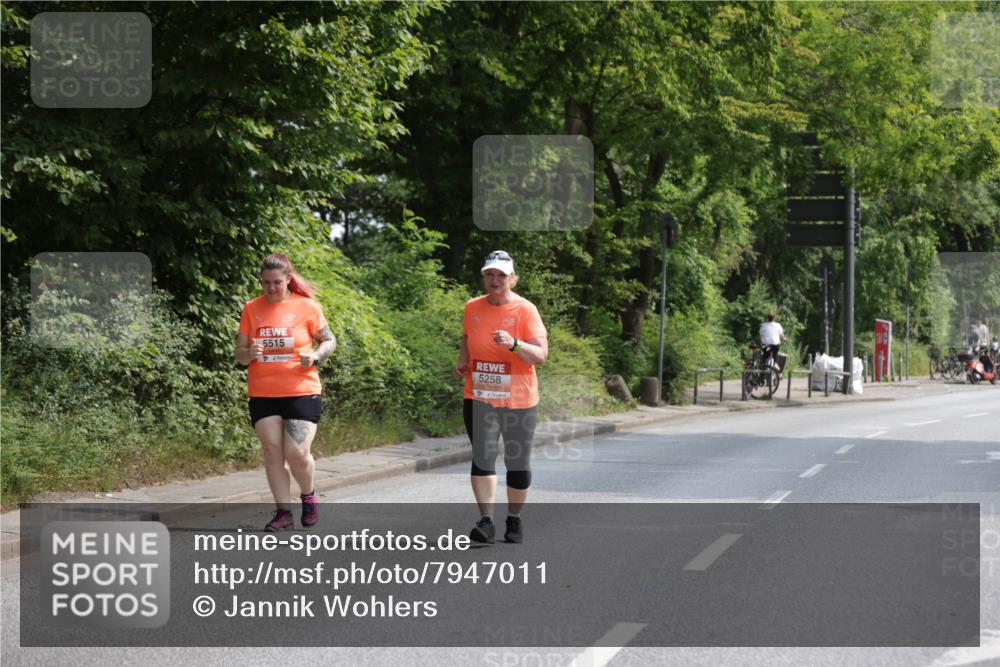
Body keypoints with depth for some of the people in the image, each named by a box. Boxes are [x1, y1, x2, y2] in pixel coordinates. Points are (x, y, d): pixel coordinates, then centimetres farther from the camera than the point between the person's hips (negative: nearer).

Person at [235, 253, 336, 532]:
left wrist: (315, 356, -12)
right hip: (262, 394, 3)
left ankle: (308, 496, 20)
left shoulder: (307, 306, 0)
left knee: (297, 453, -9)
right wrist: (250, 353, -17)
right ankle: (283, 513, 5)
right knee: (272, 452, -2)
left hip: (301, 392, -2)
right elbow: (239, 354, 7)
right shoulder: (252, 309, 6)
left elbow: (329, 340, 8)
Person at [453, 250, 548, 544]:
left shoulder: (525, 310, -9)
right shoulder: (472, 308, 4)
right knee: (482, 457, -11)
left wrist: (514, 344, -32)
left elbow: (541, 355, -16)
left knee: (518, 462, 7)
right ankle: (486, 521, -13)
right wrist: (462, 360, 6)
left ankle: (514, 520, 23)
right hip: (479, 398, 2)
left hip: (519, 401, -2)